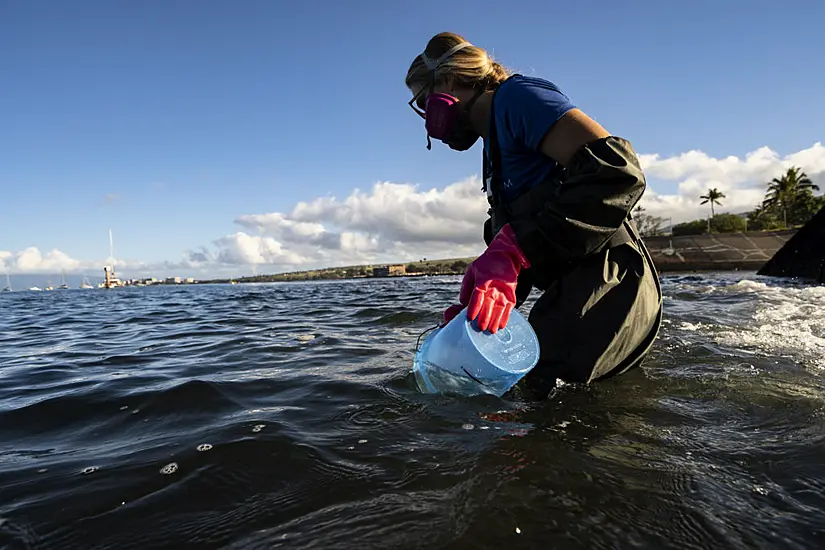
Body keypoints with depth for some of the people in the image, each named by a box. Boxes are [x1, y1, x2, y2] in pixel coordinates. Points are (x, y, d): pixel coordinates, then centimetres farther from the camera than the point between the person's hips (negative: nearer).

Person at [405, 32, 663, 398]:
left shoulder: (516, 96, -8)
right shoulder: (495, 145, 22)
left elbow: (617, 170, -23)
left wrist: (511, 249, -29)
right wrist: (470, 310, 5)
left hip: (605, 296, -10)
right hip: (572, 300, 10)